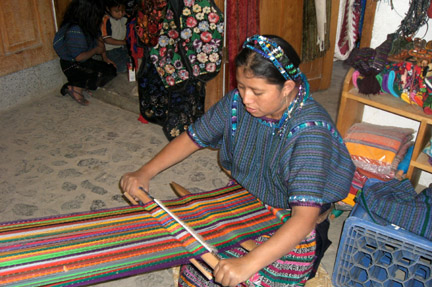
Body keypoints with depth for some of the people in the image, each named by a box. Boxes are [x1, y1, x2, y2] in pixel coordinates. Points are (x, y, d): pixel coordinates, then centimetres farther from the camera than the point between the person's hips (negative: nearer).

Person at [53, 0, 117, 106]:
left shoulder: (89, 25, -3)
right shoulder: (74, 30, -29)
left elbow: (99, 39, 15)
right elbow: (79, 57, -27)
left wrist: (104, 57, 7)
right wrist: (96, 50, -14)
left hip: (86, 62, 9)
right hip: (72, 66, -9)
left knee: (111, 69, 2)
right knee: (101, 77, -24)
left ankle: (81, 85, 2)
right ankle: (76, 88, -6)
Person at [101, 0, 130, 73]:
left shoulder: (123, 18, -2)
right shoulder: (106, 20, -21)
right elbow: (107, 39, -23)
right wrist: (123, 42, -22)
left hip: (122, 47, 7)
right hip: (111, 50, -7)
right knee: (123, 68, -18)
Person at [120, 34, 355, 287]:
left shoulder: (310, 130, -31)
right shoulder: (237, 102, -13)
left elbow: (305, 218, -37)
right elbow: (192, 138, -1)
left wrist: (249, 263, -48)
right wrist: (145, 173, -12)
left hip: (288, 227, -4)